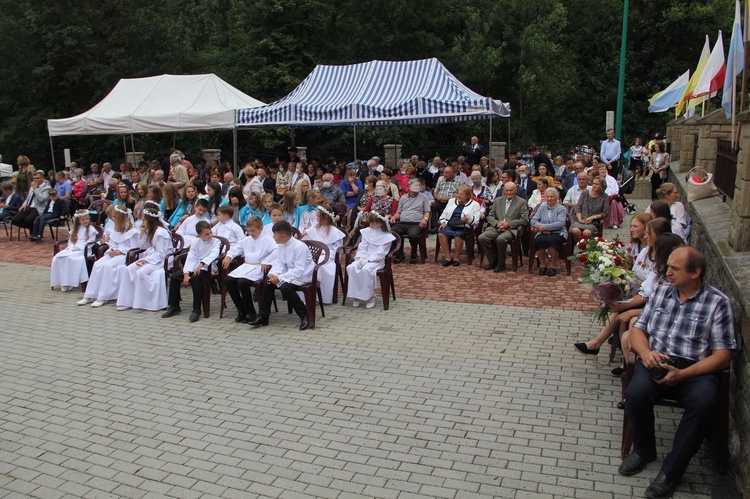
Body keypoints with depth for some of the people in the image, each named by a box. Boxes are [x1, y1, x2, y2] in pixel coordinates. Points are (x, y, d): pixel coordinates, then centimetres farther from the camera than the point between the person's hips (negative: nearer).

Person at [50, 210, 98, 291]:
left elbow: (90, 241, -8)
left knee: (70, 258, -34)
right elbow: (71, 240, 20)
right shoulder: (75, 230, 23)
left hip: (83, 250, -7)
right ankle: (63, 281, -19)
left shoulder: (91, 229, 2)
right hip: (72, 249, 7)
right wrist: (71, 247, -2)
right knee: (57, 257, -18)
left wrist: (79, 247, -15)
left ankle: (70, 282, -27)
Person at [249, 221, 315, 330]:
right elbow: (279, 263, 4)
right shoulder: (280, 245, 1)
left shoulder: (299, 247, -25)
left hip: (303, 275, -9)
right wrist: (274, 274, -18)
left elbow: (299, 270, -27)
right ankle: (263, 316, 8)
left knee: (285, 287, -31)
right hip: (290, 273, 9)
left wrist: (280, 278, -28)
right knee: (267, 283, -1)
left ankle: (305, 316, -17)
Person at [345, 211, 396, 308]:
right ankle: (356, 295, -16)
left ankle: (370, 296, -19)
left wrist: (368, 259, -19)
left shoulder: (387, 236, -3)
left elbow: (381, 253, -10)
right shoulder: (366, 232, 11)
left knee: (366, 269, -35)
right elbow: (361, 248, 9)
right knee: (351, 267, -24)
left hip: (376, 260, -5)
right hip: (364, 258, 5)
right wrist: (361, 258, -10)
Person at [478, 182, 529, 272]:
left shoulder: (521, 202, 6)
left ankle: (501, 263, -12)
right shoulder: (497, 200, 18)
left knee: (500, 239, -36)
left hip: (511, 229, -4)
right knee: (481, 238, -22)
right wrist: (497, 223, -8)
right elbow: (490, 216, 15)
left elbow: (524, 220, -3)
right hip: (496, 227, 4)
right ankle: (493, 261, -2)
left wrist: (508, 224, -13)